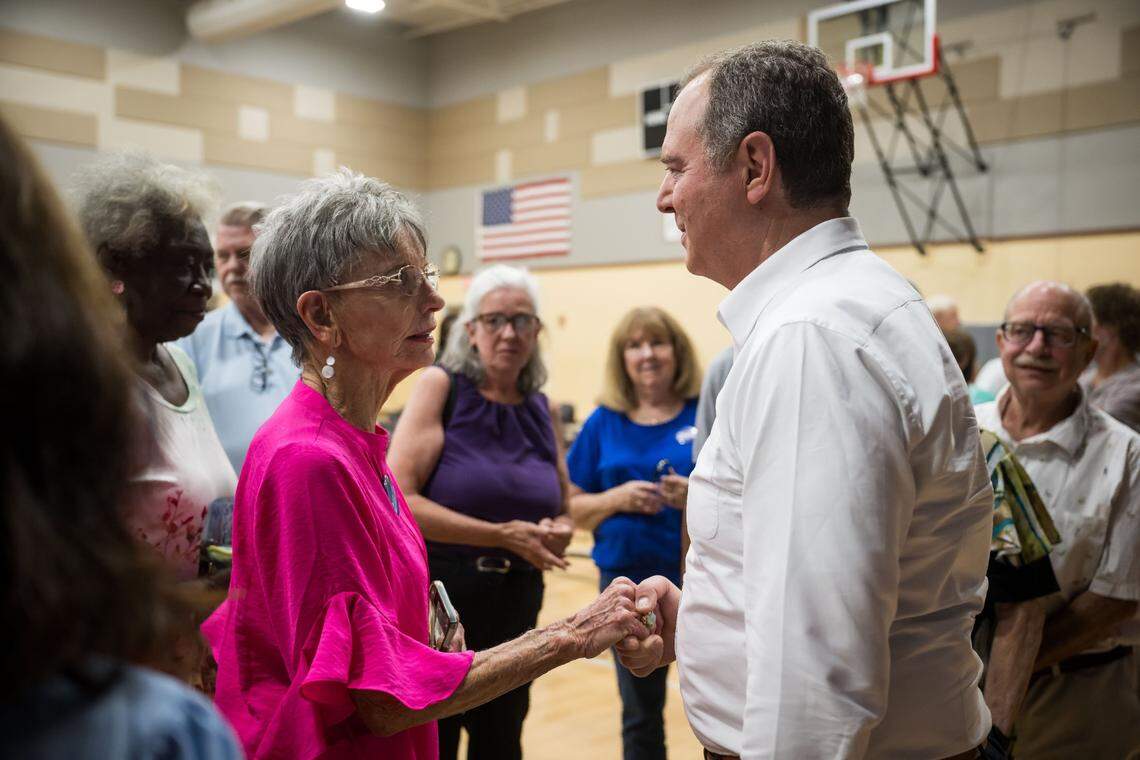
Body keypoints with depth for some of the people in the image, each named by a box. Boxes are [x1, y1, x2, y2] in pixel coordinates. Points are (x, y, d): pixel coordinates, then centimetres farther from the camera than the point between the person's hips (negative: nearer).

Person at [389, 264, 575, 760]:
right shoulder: (441, 386, -8)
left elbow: (562, 513, 16)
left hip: (516, 607, 5)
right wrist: (501, 535, -20)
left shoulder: (540, 409, 6)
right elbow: (397, 500, -17)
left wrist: (556, 534, -8)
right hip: (436, 599, -5)